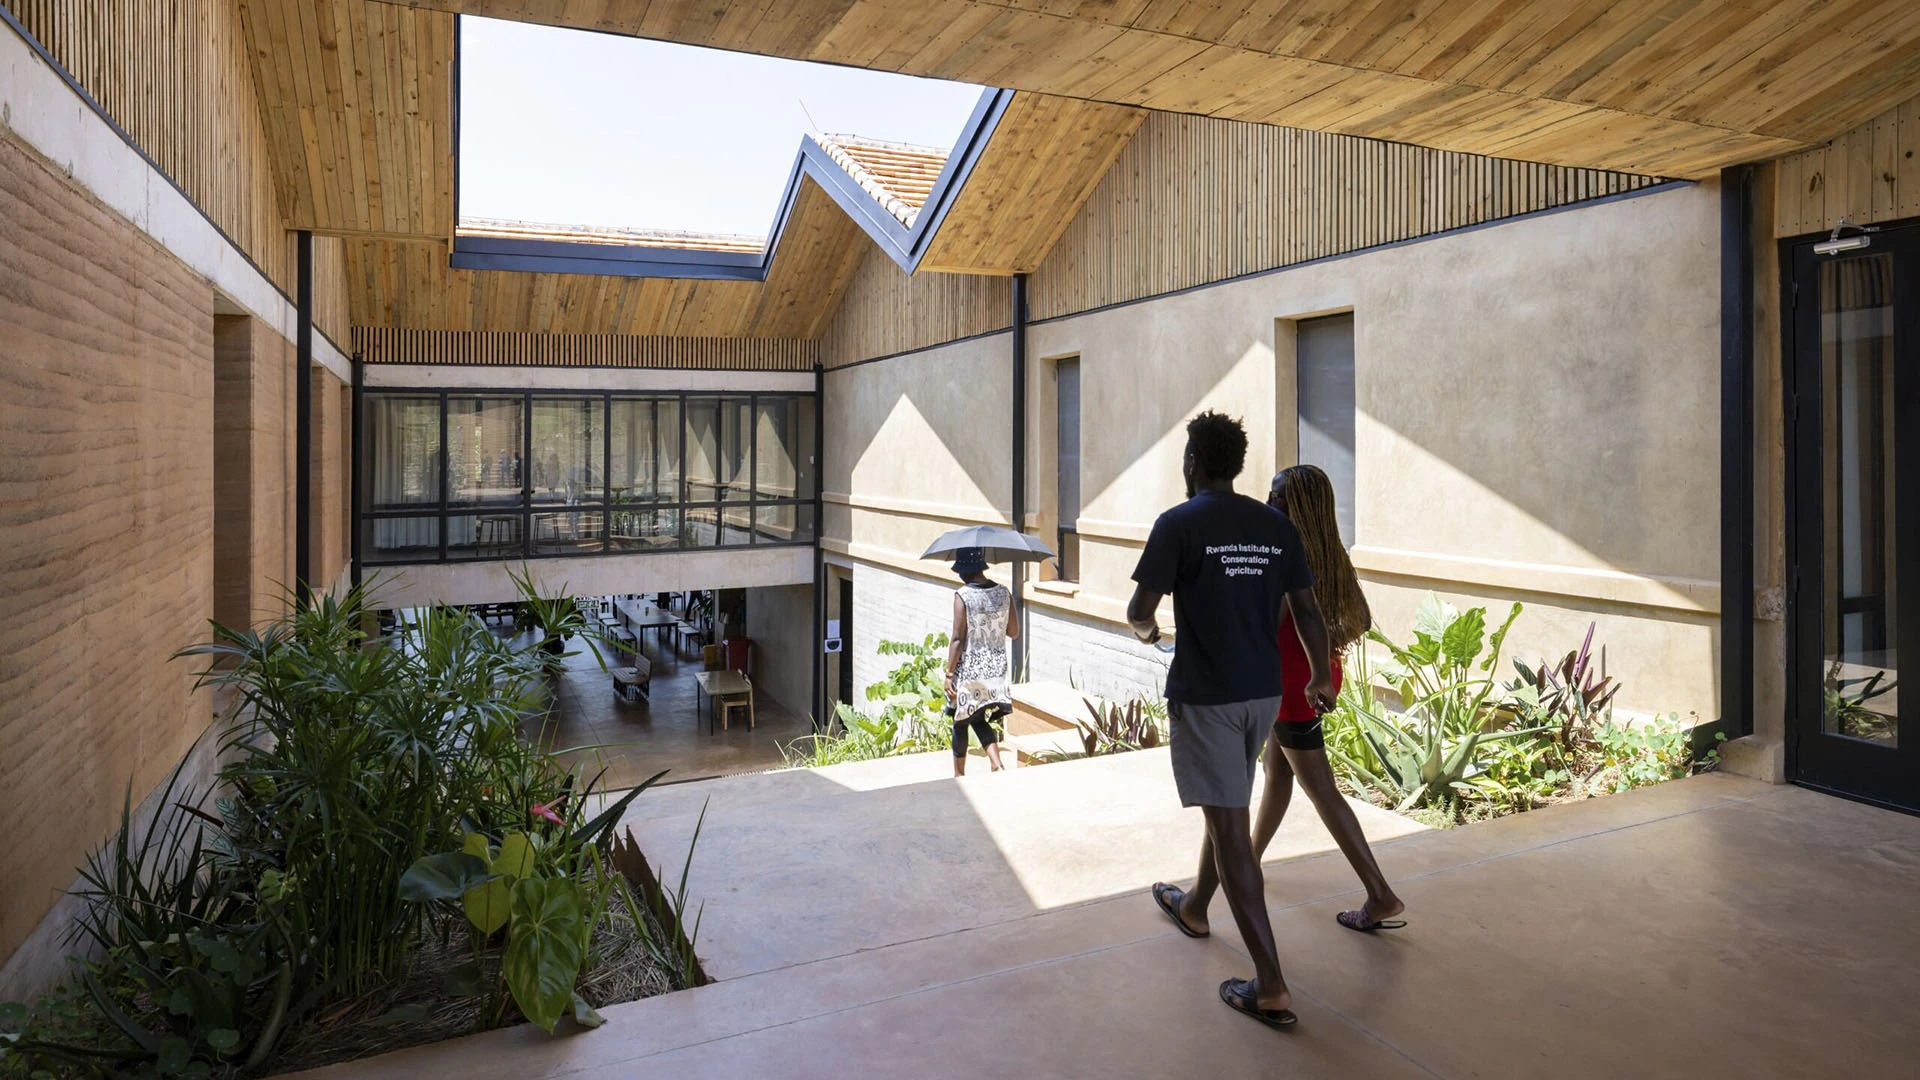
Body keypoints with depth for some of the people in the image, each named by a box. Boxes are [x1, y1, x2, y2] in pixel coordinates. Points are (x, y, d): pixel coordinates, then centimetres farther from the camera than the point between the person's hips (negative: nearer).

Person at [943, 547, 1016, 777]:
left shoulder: (963, 596, -15)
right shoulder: (1003, 593, 0)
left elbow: (958, 639, -16)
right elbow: (1014, 632, 7)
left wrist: (949, 673, -11)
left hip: (968, 670, -5)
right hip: (996, 669, 5)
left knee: (961, 723, 13)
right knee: (980, 720, 18)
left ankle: (959, 775, 25)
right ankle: (996, 764, -2)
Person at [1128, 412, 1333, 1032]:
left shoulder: (1179, 523, -11)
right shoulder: (1276, 525, 4)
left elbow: (1140, 610, -12)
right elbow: (1306, 609, 7)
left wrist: (1148, 629, 12)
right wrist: (1321, 676, 20)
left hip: (1205, 695, -6)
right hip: (1264, 691, 6)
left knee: (1230, 829, -3)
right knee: (1231, 810, 26)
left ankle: (1271, 989, -1)